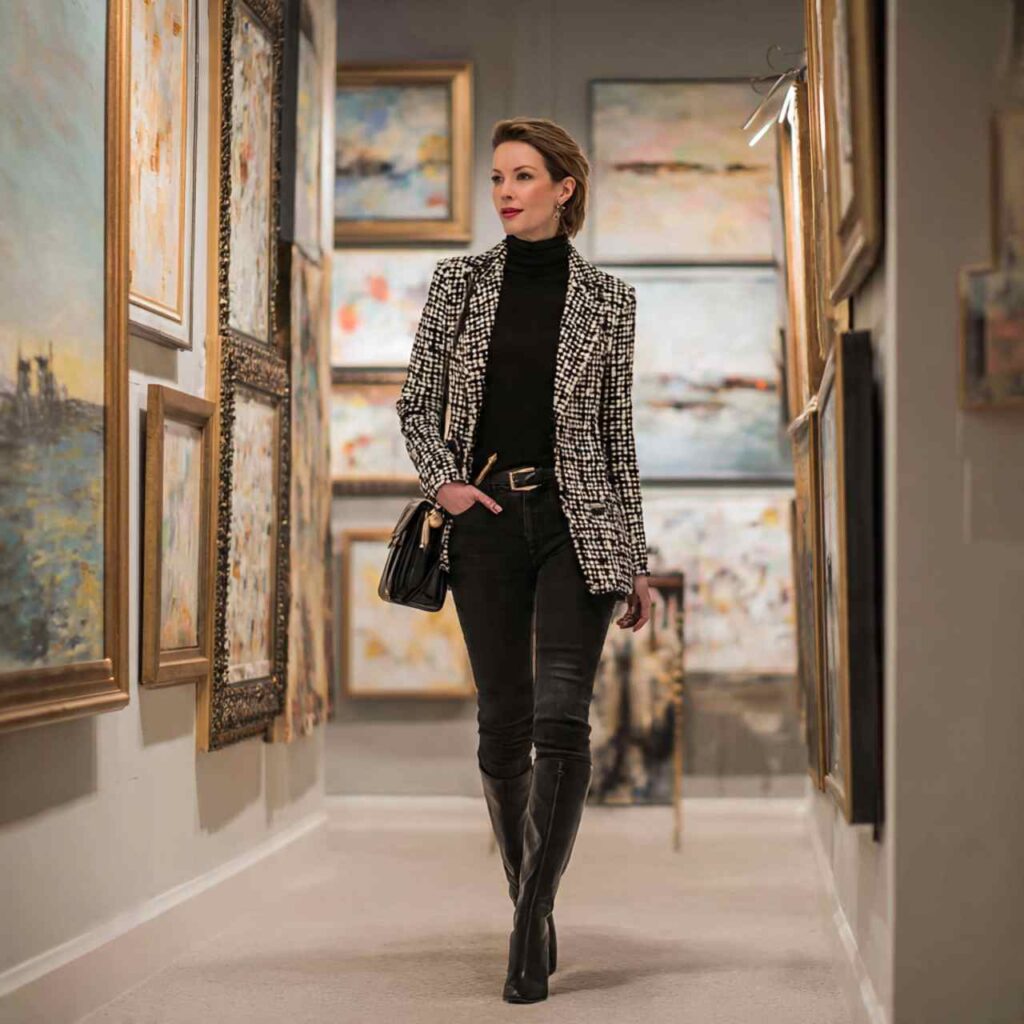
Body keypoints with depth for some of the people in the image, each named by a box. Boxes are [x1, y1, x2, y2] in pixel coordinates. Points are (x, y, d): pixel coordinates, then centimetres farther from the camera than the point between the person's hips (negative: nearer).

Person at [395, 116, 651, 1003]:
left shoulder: (608, 299, 4)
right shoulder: (459, 281, 7)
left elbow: (619, 433, 7)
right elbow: (417, 402, 11)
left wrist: (636, 562, 6)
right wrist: (442, 479, -8)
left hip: (576, 519, -1)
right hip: (487, 520, 2)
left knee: (561, 715, -15)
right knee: (503, 724, 5)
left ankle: (532, 914, -9)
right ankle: (534, 910, 20)